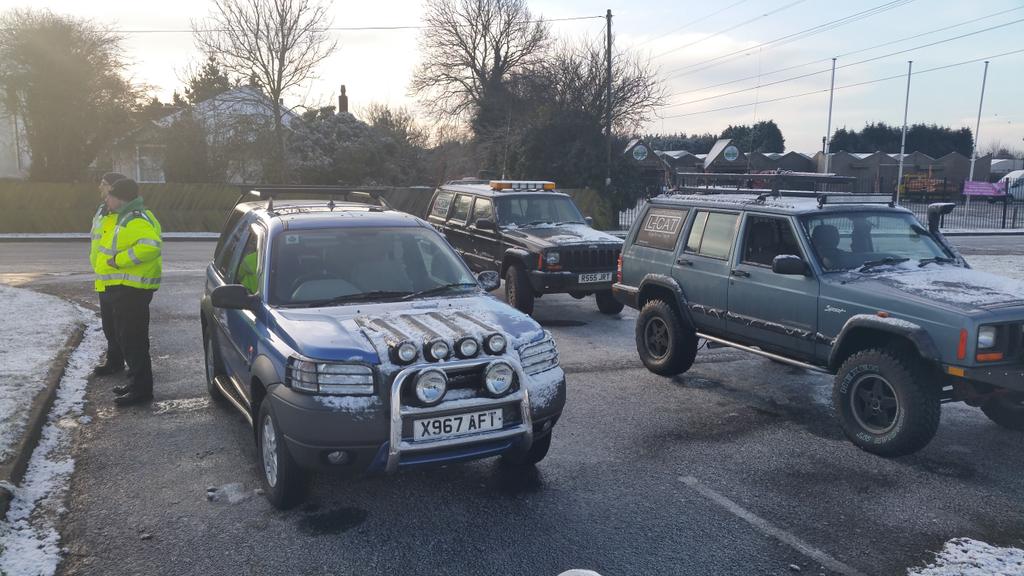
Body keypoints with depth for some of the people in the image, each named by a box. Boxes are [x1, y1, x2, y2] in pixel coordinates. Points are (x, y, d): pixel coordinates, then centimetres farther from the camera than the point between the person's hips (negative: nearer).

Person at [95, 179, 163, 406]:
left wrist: (119, 259, -26)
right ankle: (136, 382, 29)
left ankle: (141, 388, 0)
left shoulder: (136, 220, -18)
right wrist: (118, 259, 14)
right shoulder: (128, 217, 17)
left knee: (133, 339, -6)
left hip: (131, 289, -11)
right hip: (124, 287, 11)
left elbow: (151, 246, -35)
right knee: (126, 336, 18)